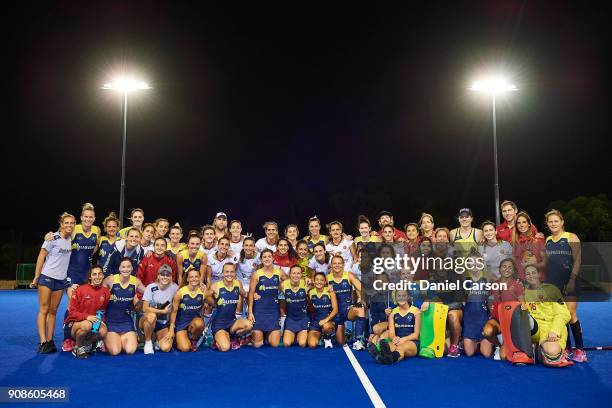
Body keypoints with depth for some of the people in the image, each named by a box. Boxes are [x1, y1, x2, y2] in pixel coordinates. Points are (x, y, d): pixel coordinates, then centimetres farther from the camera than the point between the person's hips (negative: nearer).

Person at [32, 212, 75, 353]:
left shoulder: (71, 239, 5)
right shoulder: (53, 238, -9)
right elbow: (41, 257, -7)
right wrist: (36, 277, -8)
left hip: (61, 279, 5)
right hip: (47, 277, -5)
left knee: (53, 311, 7)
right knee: (44, 310, -4)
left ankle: (50, 341, 10)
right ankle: (43, 342, -5)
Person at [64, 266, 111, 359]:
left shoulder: (106, 292, 0)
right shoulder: (80, 290, -11)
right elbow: (72, 311, -10)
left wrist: (101, 320, -11)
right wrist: (86, 317, -25)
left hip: (94, 323, 3)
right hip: (74, 323, -3)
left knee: (103, 331, -29)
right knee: (87, 325, -37)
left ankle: (86, 344, 5)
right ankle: (77, 348, -6)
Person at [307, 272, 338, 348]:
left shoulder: (329, 291, -6)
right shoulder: (311, 292, 2)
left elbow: (335, 310, -10)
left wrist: (326, 320, -24)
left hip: (329, 319, -2)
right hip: (315, 320, 2)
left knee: (326, 327, -40)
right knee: (312, 345, -20)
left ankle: (327, 339, -2)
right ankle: (320, 336, 18)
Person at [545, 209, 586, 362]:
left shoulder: (571, 237, 0)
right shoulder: (547, 240, 14)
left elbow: (577, 260, -6)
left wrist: (572, 279, -13)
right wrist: (543, 280, 13)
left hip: (568, 283, -5)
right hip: (551, 284, 5)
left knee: (570, 315, -9)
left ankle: (580, 350, 0)